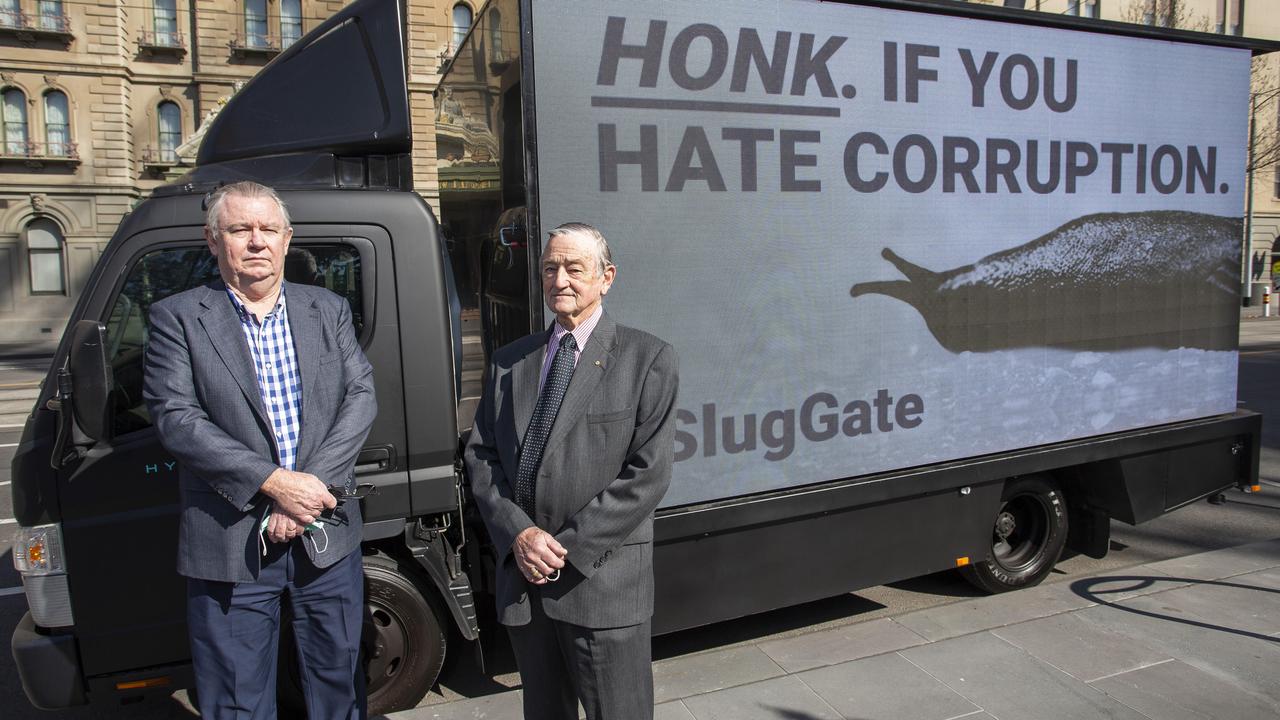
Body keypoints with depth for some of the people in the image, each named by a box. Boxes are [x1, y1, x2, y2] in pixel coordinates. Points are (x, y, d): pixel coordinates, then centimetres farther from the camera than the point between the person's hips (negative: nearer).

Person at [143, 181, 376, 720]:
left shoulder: (329, 311, 6)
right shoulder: (178, 318, -2)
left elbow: (361, 397, -1)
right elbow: (175, 418, -11)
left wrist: (314, 483, -15)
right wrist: (273, 482, -19)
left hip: (327, 538, 3)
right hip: (231, 546, -2)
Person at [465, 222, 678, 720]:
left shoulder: (646, 358, -3)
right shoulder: (509, 362, 12)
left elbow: (648, 473, -10)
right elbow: (480, 456, 8)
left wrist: (568, 546, -14)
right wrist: (517, 533, -9)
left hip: (604, 581, -4)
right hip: (522, 579, 4)